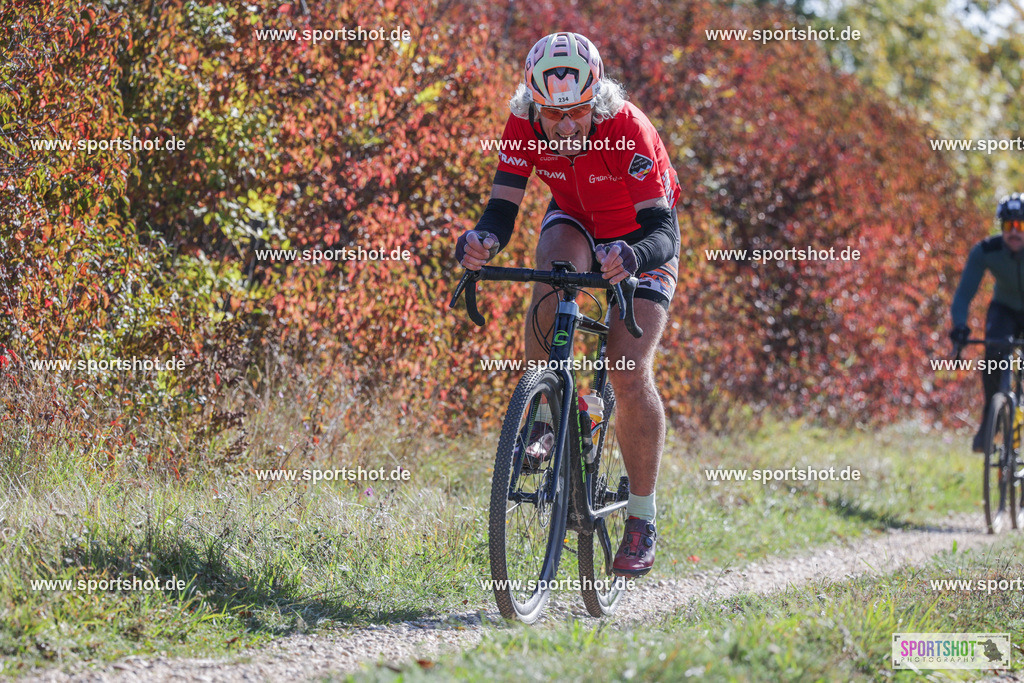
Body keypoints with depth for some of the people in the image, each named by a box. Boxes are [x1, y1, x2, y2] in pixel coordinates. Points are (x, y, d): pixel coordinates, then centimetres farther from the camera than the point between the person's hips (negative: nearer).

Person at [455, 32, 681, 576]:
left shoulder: (629, 132, -34)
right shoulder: (524, 126, -24)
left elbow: (663, 230, -38)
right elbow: (503, 210, -26)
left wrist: (633, 256, -60)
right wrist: (480, 241, -50)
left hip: (639, 240, -3)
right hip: (573, 222, 3)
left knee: (629, 372, -18)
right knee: (555, 269, -35)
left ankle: (642, 518, -3)